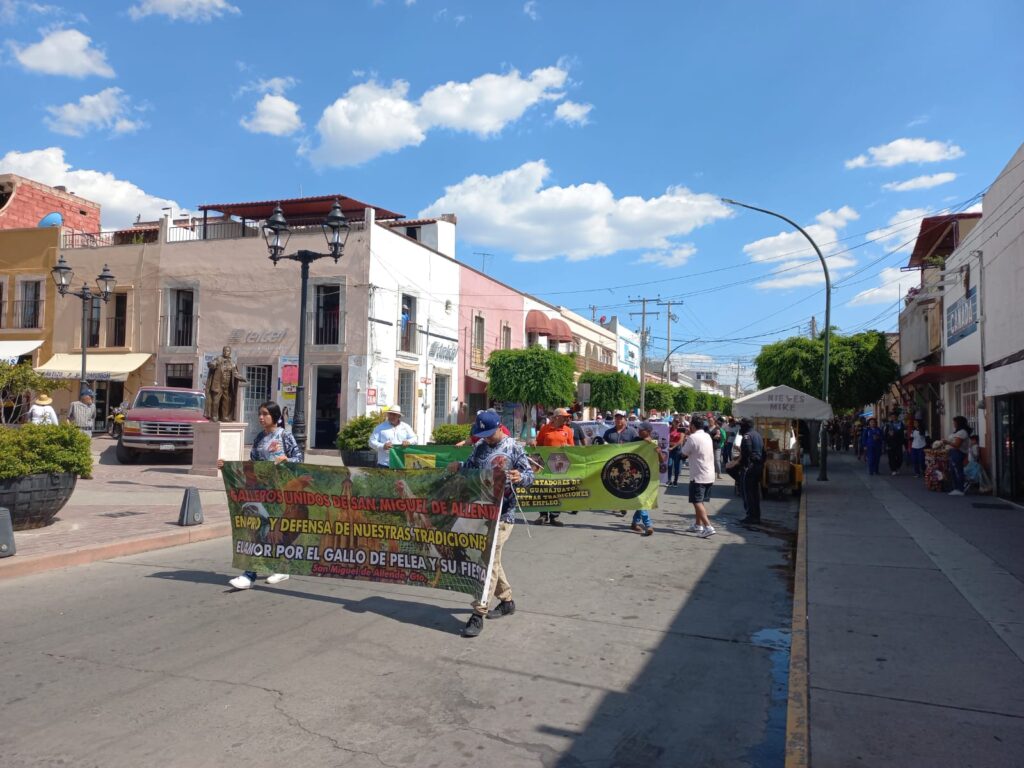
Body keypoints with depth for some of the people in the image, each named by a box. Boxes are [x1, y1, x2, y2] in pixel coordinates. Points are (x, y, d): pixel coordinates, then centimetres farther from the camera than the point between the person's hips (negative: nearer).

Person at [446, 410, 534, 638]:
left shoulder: (514, 448, -6)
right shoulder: (480, 447, 12)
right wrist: (458, 466, -3)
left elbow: (529, 475, -9)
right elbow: (470, 466, 19)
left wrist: (520, 477, -31)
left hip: (502, 513, -7)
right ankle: (506, 600, 32)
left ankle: (478, 614, -10)